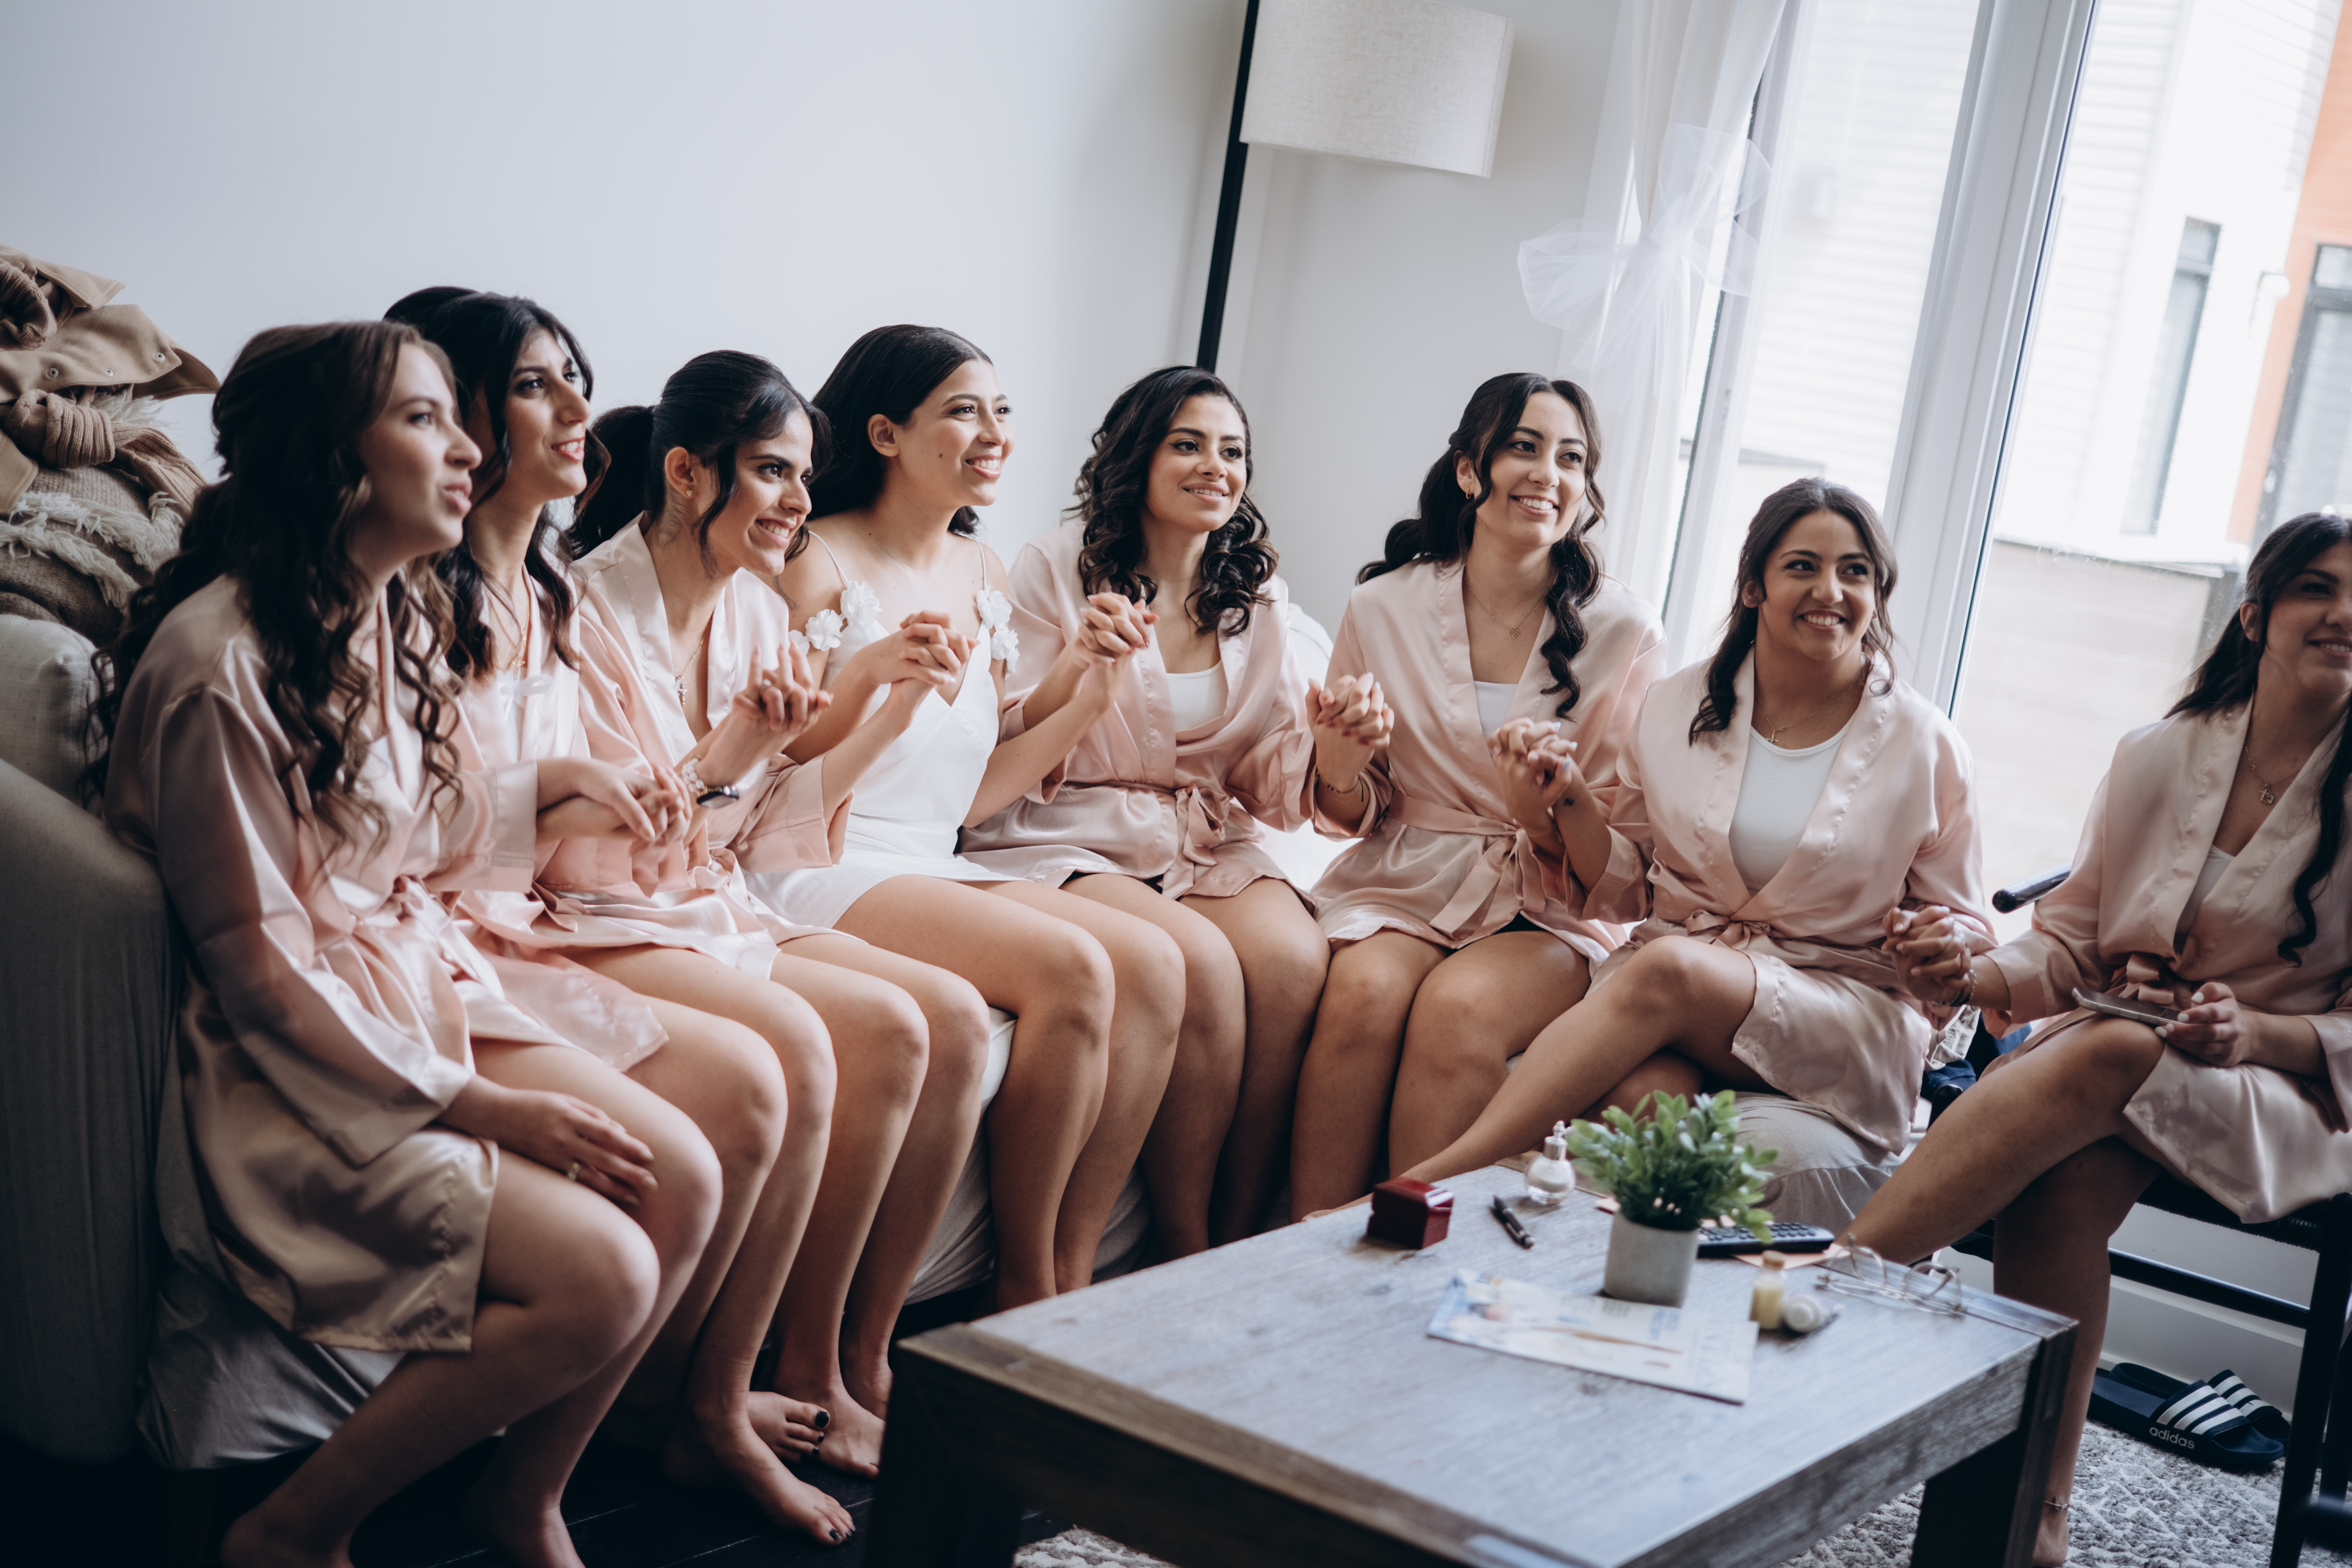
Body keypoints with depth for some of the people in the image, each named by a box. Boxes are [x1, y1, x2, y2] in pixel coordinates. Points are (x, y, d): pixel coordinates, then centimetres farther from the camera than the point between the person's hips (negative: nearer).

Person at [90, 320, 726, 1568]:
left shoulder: (387, 617, 8)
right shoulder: (219, 664, -21)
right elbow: (256, 967, -19)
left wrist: (551, 782, 14)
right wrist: (473, 1103, -19)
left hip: (422, 989, 9)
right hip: (295, 1069, -9)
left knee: (684, 1183, -8)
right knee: (600, 1278, -20)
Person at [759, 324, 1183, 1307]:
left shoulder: (979, 572, 16)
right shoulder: (819, 564, -6)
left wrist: (1085, 706, 4)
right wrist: (866, 676, -25)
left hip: (936, 868, 7)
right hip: (824, 873, -7)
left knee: (1153, 966, -16)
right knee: (1069, 969, -27)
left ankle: (1072, 1288, -13)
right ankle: (1024, 1291, -13)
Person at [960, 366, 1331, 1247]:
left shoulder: (1257, 601, 15)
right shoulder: (1058, 570, 1)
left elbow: (1267, 780, 13)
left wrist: (1323, 736, -9)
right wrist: (1078, 665, -18)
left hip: (1208, 845, 4)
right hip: (1067, 842, -4)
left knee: (1294, 960, -28)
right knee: (1199, 962, -32)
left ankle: (1240, 1251, -18)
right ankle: (1185, 1259, -18)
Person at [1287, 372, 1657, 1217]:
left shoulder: (1624, 632, 0)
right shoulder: (1383, 609, 4)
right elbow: (1357, 815, 10)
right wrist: (1338, 768, -13)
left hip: (1548, 909, -1)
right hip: (1403, 882, 1)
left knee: (1459, 1007, -32)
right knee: (1364, 991, -31)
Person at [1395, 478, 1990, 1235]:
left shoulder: (1924, 745, 5)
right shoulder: (1678, 707, 9)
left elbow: (1964, 927, 13)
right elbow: (1627, 889, 16)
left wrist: (1938, 944, -11)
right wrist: (1571, 802, -3)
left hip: (1848, 1013, -2)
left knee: (1667, 972, -35)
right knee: (1638, 1097, -38)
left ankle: (1437, 1178, -37)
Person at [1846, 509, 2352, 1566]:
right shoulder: (2158, 756, 8)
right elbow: (2074, 937, 11)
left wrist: (2257, 1034, -20)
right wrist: (1985, 975, -10)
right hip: (2103, 1051, 3)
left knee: (2107, 1058, -36)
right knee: (2069, 1177, -33)